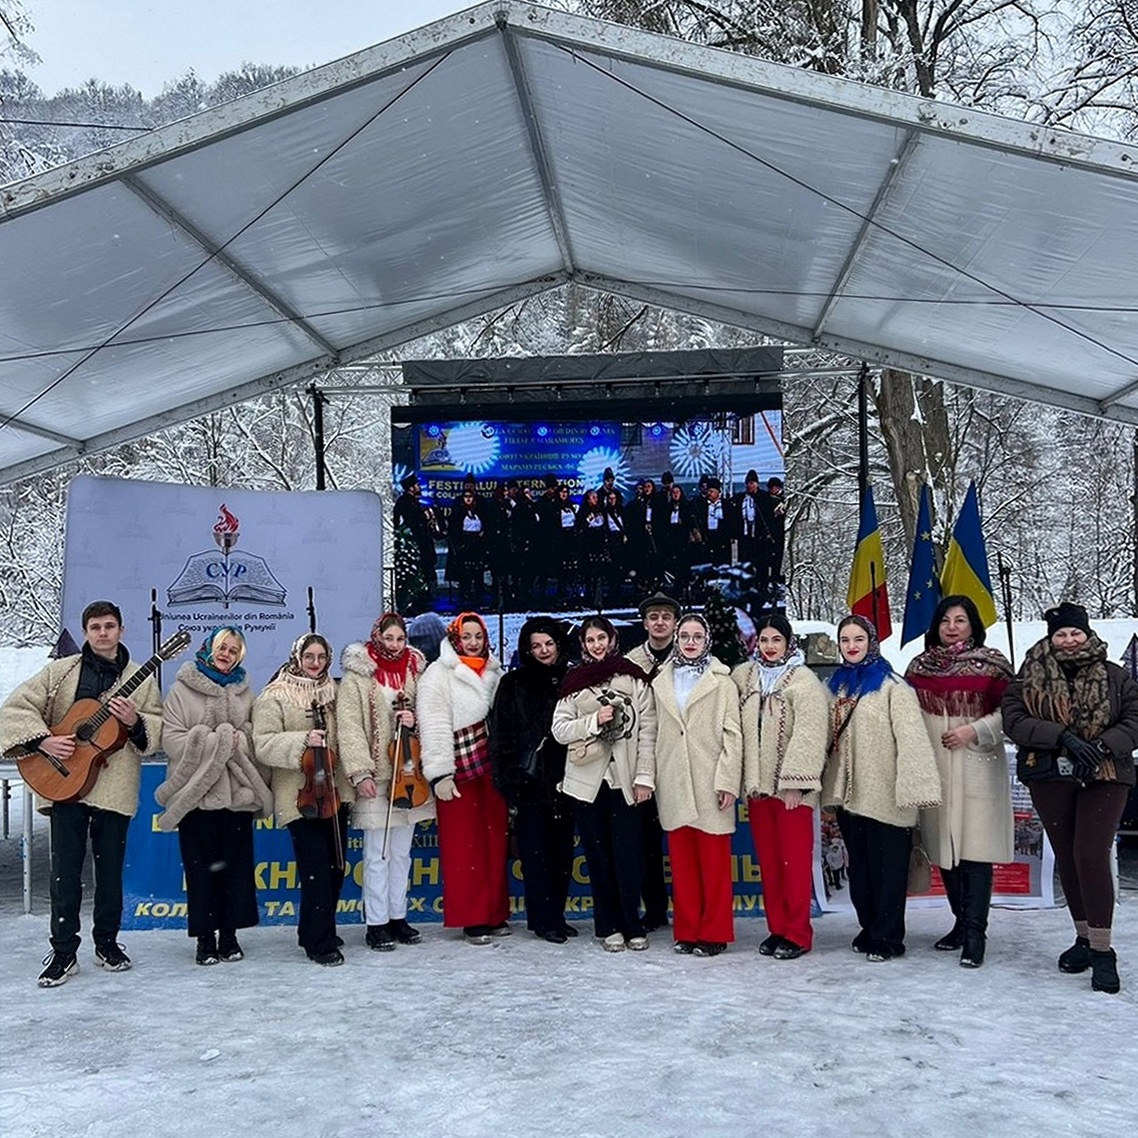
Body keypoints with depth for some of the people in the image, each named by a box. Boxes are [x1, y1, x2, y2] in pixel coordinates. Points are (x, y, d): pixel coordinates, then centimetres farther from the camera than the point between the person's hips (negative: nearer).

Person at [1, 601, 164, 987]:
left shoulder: (139, 678, 6)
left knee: (110, 869, 9)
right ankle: (63, 952, 9)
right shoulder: (60, 671, 4)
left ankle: (107, 943, 23)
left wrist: (135, 722, -16)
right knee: (65, 870, 1)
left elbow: (158, 730, 4)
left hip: (115, 787, 1)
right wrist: (43, 740, -13)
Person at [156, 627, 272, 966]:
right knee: (201, 866, 2)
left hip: (237, 791, 3)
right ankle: (205, 938, 12)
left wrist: (239, 741, -12)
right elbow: (171, 738, -8)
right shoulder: (183, 689, 2)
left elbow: (256, 738, 9)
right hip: (197, 791, -3)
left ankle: (229, 935, 15)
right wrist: (218, 741, -11)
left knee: (235, 863, 5)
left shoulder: (243, 692, 14)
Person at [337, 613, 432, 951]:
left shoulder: (415, 671, 10)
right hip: (376, 777, -5)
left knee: (401, 852, 13)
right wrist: (361, 772, -17)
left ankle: (398, 917, 23)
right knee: (377, 854, -2)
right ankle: (376, 924, 8)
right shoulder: (358, 674, -4)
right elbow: (349, 726, -10)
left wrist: (415, 721, -8)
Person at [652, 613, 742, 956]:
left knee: (714, 861, 0)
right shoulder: (660, 683, 13)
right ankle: (686, 930, 16)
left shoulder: (722, 682, 1)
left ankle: (713, 933, 9)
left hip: (710, 785, -3)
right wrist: (651, 779, 7)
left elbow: (733, 734, -3)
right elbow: (655, 734, 13)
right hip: (673, 786, 4)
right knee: (681, 860, 7)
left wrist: (728, 781, -10)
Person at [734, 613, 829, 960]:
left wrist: (794, 782, -16)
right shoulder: (743, 676, 10)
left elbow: (808, 735, -12)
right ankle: (777, 928, 20)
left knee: (795, 860, -1)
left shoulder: (803, 680, -6)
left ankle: (797, 933, 8)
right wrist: (744, 779, 6)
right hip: (757, 784, 5)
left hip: (790, 787, -5)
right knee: (768, 861, 11)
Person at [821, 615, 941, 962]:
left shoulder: (892, 686, -9)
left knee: (887, 865, 1)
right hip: (849, 791, 7)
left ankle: (887, 937, 10)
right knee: (858, 865, 15)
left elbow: (911, 736, -17)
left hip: (884, 794, -7)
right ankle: (869, 928, 27)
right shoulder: (838, 685, 12)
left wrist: (914, 785, -25)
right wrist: (827, 784, 11)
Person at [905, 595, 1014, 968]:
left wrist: (975, 730, -14)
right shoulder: (919, 665, 11)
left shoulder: (991, 664, -1)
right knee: (944, 848, 9)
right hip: (934, 767, 4)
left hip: (976, 767, -4)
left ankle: (975, 933, -2)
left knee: (975, 849, -7)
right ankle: (962, 922, 23)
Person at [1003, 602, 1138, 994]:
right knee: (1066, 858, 10)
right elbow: (1014, 721, -9)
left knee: (1091, 856, -12)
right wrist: (1064, 737, -21)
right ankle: (1084, 936, 26)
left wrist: (1102, 745, -20)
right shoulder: (1029, 678, 2)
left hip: (1104, 777, -2)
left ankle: (1102, 949, -4)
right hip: (1050, 778, 2)